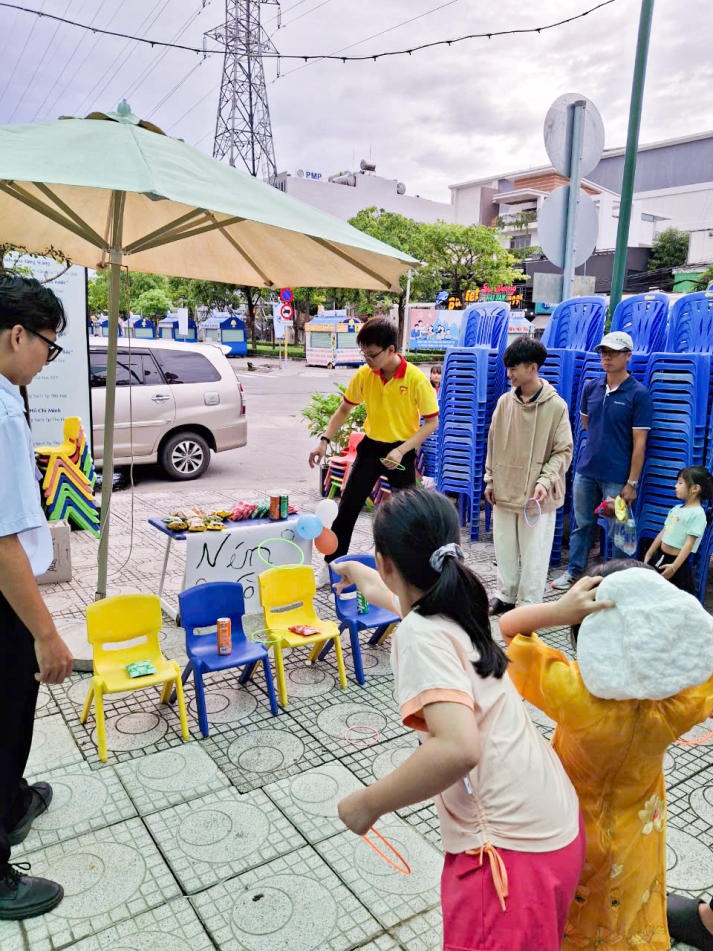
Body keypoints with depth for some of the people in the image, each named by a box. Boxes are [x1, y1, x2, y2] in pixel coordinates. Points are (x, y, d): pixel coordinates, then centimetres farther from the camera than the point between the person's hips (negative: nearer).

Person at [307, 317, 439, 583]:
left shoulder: (415, 378, -18)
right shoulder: (363, 374, -6)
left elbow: (432, 422, -13)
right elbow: (344, 409, 7)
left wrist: (401, 451, -22)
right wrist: (324, 441, -4)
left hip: (402, 451, -3)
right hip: (371, 446, 3)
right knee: (347, 507, 3)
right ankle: (332, 566, 17)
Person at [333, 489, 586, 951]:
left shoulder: (420, 633, -21)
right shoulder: (457, 608, 5)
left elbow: (458, 748, -34)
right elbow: (402, 597, 28)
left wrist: (367, 804, -19)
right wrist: (356, 572, 49)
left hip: (514, 850, -9)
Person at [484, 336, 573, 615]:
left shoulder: (556, 406, -9)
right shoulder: (505, 401, 2)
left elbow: (563, 451, -5)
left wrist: (545, 481, -17)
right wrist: (490, 479, 9)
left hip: (536, 495, -4)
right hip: (504, 490, 4)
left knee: (534, 553, 3)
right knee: (504, 548, 14)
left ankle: (529, 604, 18)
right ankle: (505, 596, 30)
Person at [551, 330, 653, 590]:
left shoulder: (639, 394, -10)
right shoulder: (591, 387, 4)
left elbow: (639, 442, -11)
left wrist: (632, 483, -13)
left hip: (617, 477, -5)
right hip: (586, 471, 5)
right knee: (582, 524, 16)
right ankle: (574, 571, 31)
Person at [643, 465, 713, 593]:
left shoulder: (697, 513, -14)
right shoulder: (676, 509, 10)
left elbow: (690, 543, -19)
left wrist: (674, 567, -24)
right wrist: (649, 555, 17)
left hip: (677, 563, -8)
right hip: (660, 559, 8)